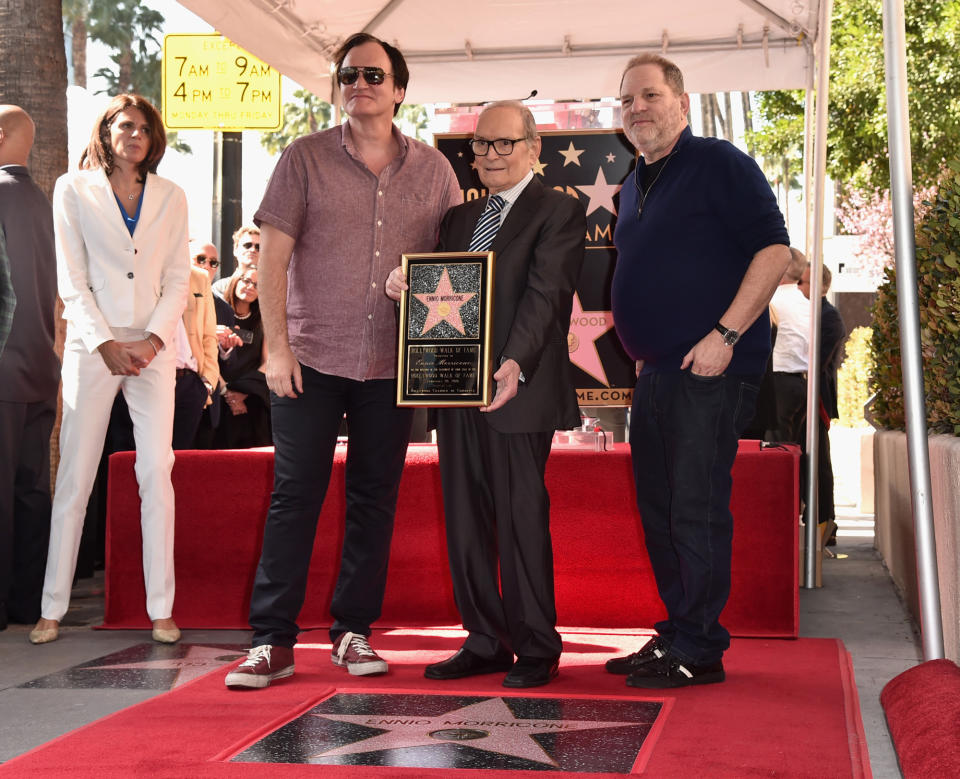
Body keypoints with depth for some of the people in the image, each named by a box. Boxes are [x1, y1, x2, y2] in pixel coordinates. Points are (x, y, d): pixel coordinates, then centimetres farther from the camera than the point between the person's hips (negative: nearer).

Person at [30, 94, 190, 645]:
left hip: (153, 349, 2)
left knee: (157, 475, -3)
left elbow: (179, 280, 7)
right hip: (92, 346, -1)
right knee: (75, 479, -1)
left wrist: (154, 339, -8)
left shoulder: (171, 197, 11)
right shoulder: (74, 190, 5)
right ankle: (53, 609, 7)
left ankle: (162, 608, 3)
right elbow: (72, 279, 0)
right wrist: (106, 344, -10)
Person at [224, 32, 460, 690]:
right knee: (294, 495, -2)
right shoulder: (305, 159, 2)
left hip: (394, 365, 2)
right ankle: (273, 640, 4)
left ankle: (353, 632, 18)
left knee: (375, 500, 7)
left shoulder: (433, 170, 8)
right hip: (312, 358, -2)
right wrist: (276, 346, -8)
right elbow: (273, 256, -1)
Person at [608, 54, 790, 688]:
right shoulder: (635, 185, 19)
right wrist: (641, 346, 15)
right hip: (655, 372, 9)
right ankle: (677, 635, 22)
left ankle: (698, 649, 0)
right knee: (659, 510, 12)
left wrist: (725, 334, -20)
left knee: (697, 509, -8)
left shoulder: (720, 163, -6)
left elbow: (774, 248, -14)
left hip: (710, 369, -9)